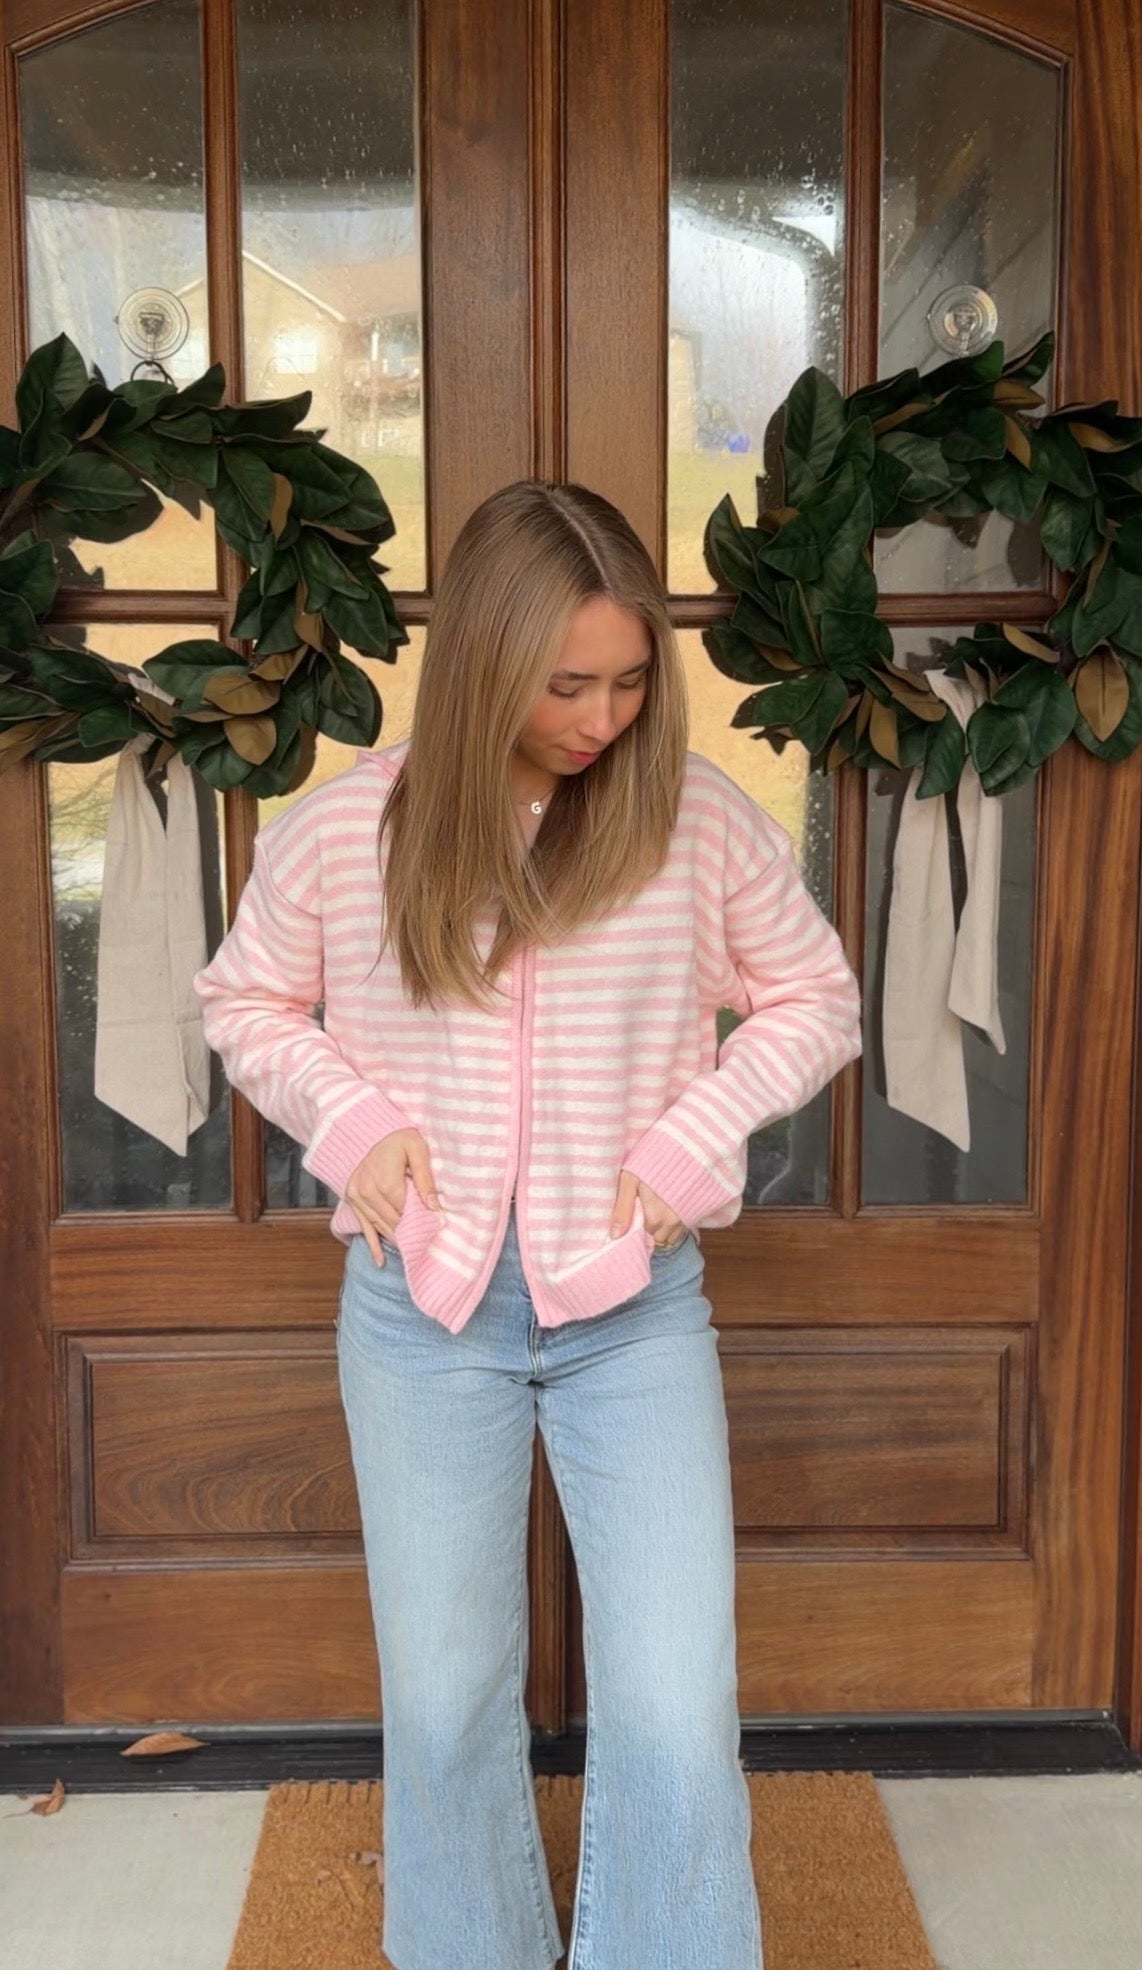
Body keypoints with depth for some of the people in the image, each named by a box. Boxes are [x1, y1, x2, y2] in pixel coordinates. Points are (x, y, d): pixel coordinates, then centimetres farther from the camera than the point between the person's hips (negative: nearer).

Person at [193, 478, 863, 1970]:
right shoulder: (342, 829, -6)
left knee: (678, 1717, 0)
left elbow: (816, 1001, 5)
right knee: (444, 1701, 15)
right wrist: (347, 1116, -9)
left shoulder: (701, 819, -7)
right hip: (421, 1306, 1)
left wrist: (694, 1132, -10)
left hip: (635, 1304, 0)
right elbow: (245, 1002, 9)